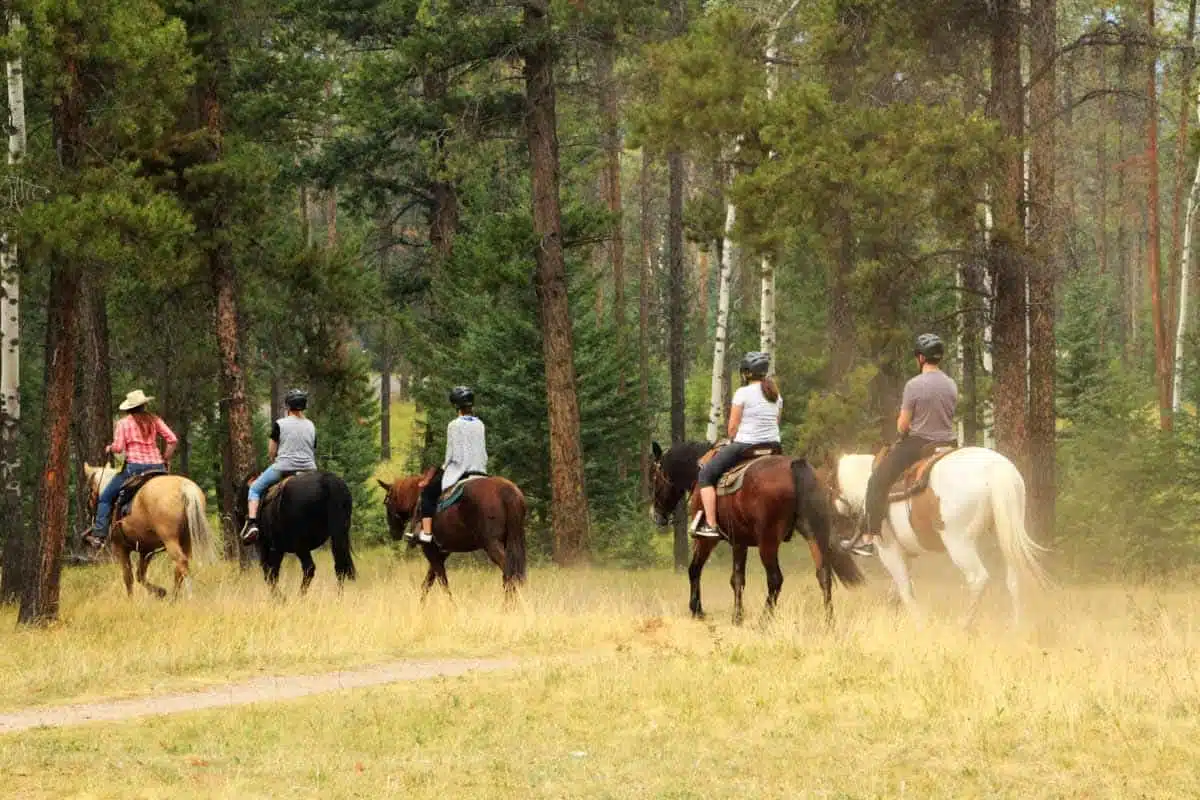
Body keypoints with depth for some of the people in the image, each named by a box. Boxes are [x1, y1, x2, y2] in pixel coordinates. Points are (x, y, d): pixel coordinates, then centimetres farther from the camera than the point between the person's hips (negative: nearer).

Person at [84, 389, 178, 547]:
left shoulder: (124, 423, 1)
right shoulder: (154, 420, 9)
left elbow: (118, 447, -8)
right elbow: (173, 440, 3)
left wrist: (109, 449, 14)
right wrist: (165, 460, 14)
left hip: (134, 466, -3)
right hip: (157, 467, 3)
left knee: (105, 498, 8)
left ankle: (99, 535, -2)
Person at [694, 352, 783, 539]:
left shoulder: (743, 393, -10)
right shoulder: (776, 395, 10)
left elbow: (732, 427, -9)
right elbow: (776, 423, 14)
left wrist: (733, 441, 10)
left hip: (745, 445, -6)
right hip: (773, 445, 6)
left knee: (705, 475, 4)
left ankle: (710, 525, -5)